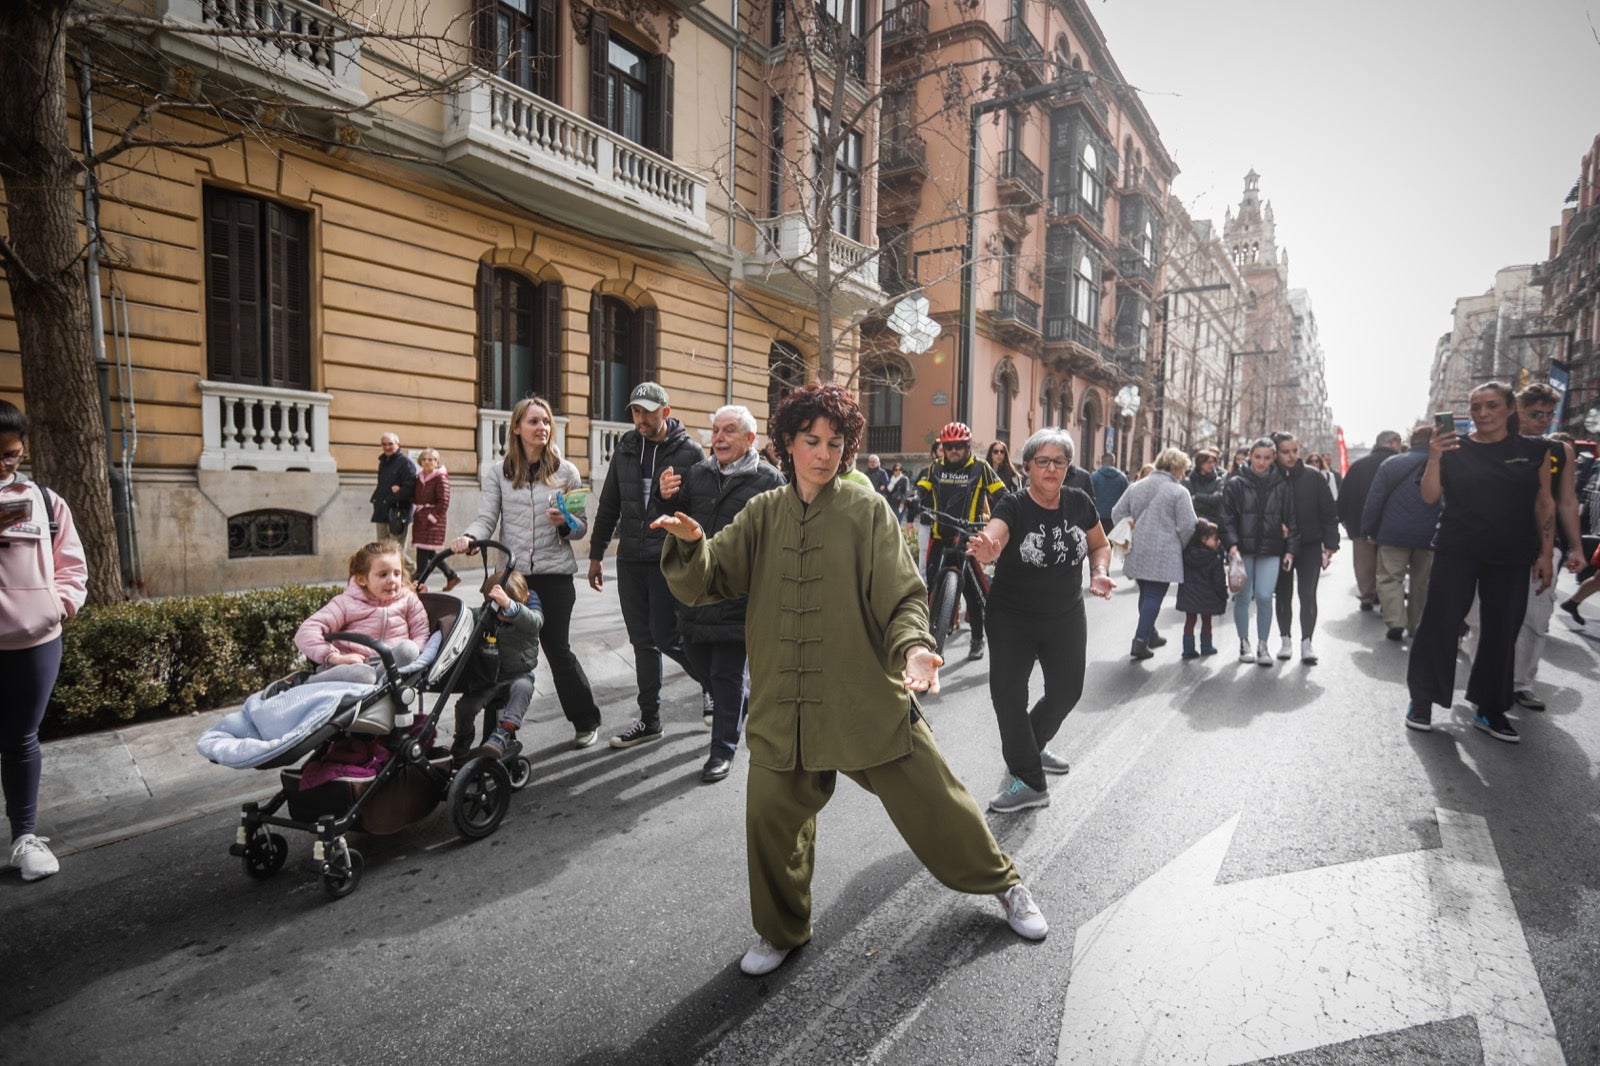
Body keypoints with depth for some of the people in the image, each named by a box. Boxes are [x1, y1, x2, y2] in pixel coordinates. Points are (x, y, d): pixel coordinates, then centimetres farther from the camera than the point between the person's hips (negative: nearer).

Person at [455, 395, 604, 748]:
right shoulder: (497, 472, 6)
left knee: (557, 648, 0)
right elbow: (486, 518, -2)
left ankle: (586, 720, 17)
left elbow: (581, 528, 6)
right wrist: (468, 536, -23)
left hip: (554, 574, -1)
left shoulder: (566, 472, 5)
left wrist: (565, 523, -15)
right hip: (512, 574, 1)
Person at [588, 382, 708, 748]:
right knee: (643, 642, 10)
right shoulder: (626, 448, 10)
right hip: (630, 561, 5)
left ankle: (710, 680, 22)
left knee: (665, 636, -6)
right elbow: (609, 505, 14)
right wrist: (596, 555, 13)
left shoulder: (689, 453, -5)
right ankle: (649, 719, 21)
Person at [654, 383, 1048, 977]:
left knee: (934, 803, 7)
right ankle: (782, 932, 34)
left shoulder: (867, 511, -3)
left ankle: (1003, 884, 37)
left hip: (870, 698, -2)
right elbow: (707, 581, -2)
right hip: (784, 705, 2)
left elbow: (902, 595, -8)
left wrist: (913, 645, -28)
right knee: (771, 818, 5)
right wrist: (691, 545, -24)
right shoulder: (763, 515, 4)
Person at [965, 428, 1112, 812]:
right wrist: (986, 550, -64)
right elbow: (992, 536, -40)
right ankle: (1030, 781, 6)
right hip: (1013, 618, -4)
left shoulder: (1080, 503, -6)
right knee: (1008, 692, -10)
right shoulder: (1013, 506, -19)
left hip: (1067, 617, 5)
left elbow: (1100, 544, 11)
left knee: (1067, 690, 17)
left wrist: (1099, 572, -9)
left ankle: (1031, 747, 45)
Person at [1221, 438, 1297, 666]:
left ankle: (1262, 645, 9)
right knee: (1243, 598, 4)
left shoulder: (1282, 486, 5)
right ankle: (1244, 643, 20)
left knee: (1264, 597, -6)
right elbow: (1227, 519, -2)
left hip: (1270, 552, 1)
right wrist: (1232, 546, -13)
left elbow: (1290, 519, 9)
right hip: (1243, 550, 0)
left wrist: (1290, 549, 4)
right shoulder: (1235, 485, 0)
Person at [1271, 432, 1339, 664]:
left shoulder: (1313, 476, -2)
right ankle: (1286, 639, 22)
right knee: (1283, 594, 10)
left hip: (1310, 545, 0)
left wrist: (1330, 545, -3)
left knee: (1308, 594, -4)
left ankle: (1307, 642, 3)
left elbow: (1328, 512, 0)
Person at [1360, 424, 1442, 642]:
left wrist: (1369, 530, 1)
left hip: (1394, 534, -2)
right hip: (1429, 535, 2)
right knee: (1422, 581, 14)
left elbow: (1374, 499, -5)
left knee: (1390, 577, 4)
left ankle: (1395, 622, -11)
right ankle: (1417, 626, 20)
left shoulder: (1391, 463, -2)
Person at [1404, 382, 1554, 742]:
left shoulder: (1534, 451, 4)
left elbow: (1544, 504, 6)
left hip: (1511, 558, 2)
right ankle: (1421, 701, 6)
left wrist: (1545, 554, 1)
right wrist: (1434, 457, -21)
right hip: (1456, 553, -2)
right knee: (1439, 624, -3)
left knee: (1501, 633, 8)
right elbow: (1430, 496, -7)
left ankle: (1490, 710, 20)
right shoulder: (1454, 448, -1)